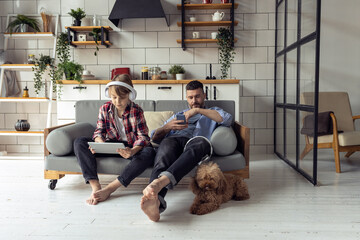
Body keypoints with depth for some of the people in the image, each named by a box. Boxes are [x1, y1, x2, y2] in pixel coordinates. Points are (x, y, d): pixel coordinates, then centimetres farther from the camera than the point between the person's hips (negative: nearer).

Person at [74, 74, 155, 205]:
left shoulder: (136, 111, -9)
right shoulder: (105, 109, -1)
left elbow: (143, 136, -15)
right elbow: (99, 131, 0)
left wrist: (132, 151, -38)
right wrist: (99, 142, -27)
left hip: (130, 147, -2)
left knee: (148, 153, -36)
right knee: (79, 142, -17)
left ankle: (110, 188, -37)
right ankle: (95, 186, -31)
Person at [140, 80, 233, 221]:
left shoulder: (213, 113, 37)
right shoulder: (178, 115, 42)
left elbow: (227, 119, 8)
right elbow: (155, 137, 30)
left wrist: (197, 110, 2)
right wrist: (168, 126, 6)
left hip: (195, 142, -1)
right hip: (174, 140, 2)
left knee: (202, 142, -40)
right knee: (167, 143, -38)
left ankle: (159, 182, -62)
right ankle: (155, 200, -62)